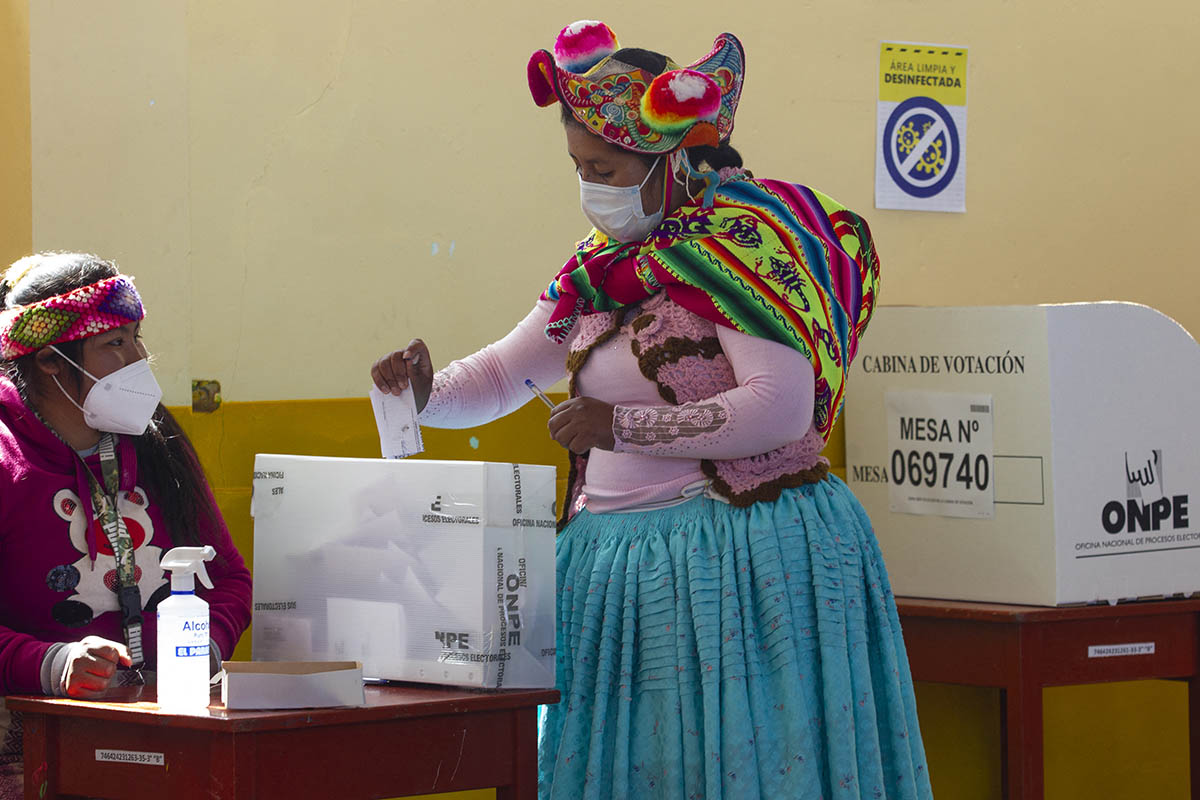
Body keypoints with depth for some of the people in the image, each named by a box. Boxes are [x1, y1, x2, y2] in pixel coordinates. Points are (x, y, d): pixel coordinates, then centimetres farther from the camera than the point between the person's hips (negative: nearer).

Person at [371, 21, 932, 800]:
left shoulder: (742, 240, -10)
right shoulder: (606, 264, 13)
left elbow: (781, 410, -20)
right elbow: (505, 373, 22)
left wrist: (622, 426, -16)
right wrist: (426, 391, 1)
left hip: (734, 557, -7)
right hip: (615, 554, 7)